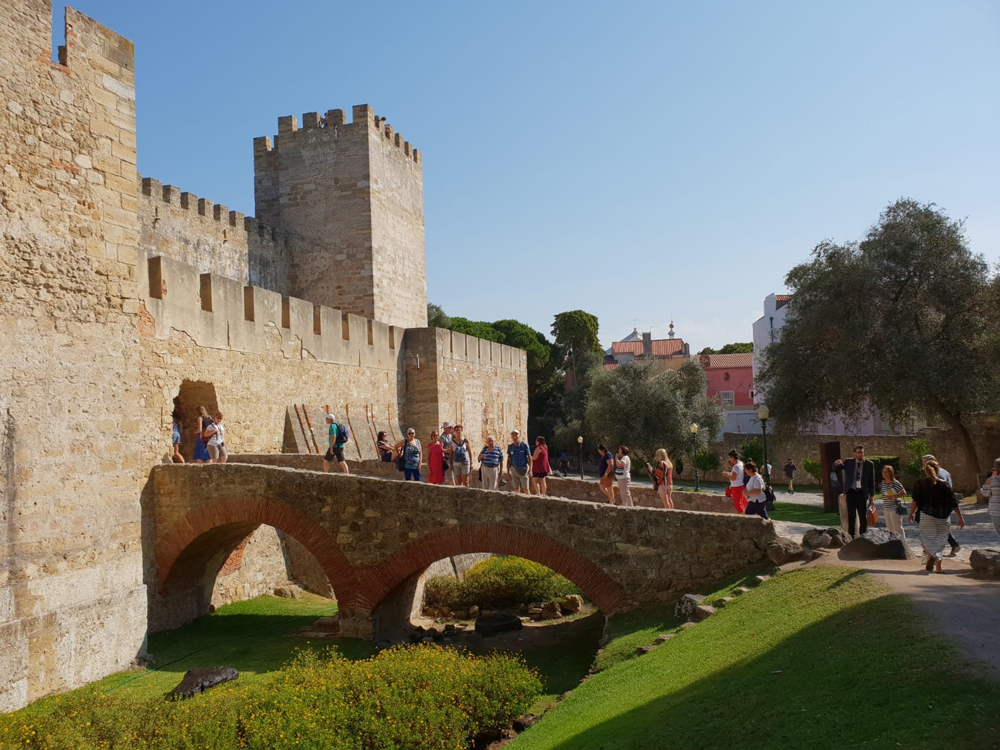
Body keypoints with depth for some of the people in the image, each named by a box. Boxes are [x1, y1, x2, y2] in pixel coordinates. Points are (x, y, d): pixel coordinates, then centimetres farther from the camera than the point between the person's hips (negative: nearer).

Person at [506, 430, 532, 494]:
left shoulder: (524, 445, -4)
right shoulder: (510, 447, 6)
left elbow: (529, 457, -3)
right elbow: (509, 459, 13)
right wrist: (508, 470, 8)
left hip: (523, 468, -3)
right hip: (514, 469, 3)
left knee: (525, 489, -5)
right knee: (516, 489, 4)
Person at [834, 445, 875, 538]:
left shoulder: (869, 464, 2)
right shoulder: (848, 462, 4)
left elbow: (872, 481, 4)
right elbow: (836, 467, -6)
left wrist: (872, 496, 2)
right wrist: (837, 463, -32)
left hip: (862, 493, -1)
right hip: (850, 492, 1)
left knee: (863, 518, 2)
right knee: (851, 517, 7)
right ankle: (851, 537, 12)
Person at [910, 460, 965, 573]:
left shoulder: (920, 484, -3)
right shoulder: (944, 484, -3)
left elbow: (915, 501, -5)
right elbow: (953, 502, -4)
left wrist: (911, 514, 9)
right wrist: (960, 517, 0)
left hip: (927, 516, -1)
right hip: (942, 517, 1)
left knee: (926, 539, 10)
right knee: (940, 541, 14)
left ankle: (931, 556, -20)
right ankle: (938, 567, 15)